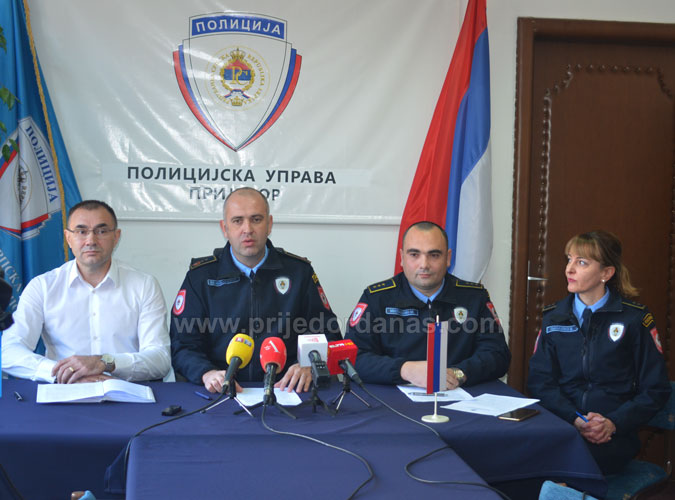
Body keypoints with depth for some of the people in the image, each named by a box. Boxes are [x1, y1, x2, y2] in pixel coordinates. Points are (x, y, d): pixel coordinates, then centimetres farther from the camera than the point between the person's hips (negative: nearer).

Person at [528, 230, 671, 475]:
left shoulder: (634, 318, 2)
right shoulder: (554, 317, 11)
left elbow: (656, 390, 3)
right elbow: (539, 380, 5)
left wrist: (614, 423, -13)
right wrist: (574, 419, -13)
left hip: (614, 436, -3)